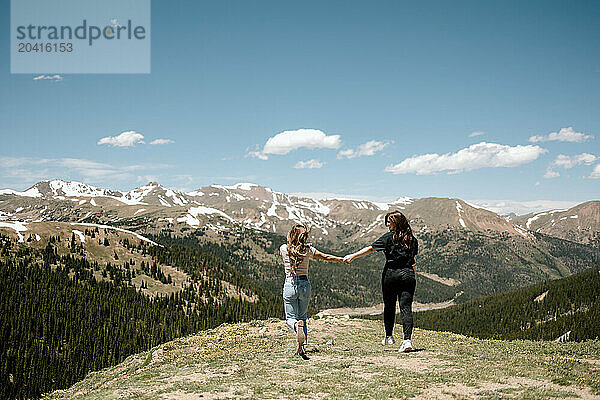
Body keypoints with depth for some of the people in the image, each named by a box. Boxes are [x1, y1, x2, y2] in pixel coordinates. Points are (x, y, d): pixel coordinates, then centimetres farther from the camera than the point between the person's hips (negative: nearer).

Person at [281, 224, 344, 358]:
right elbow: (325, 257, 8)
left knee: (290, 318, 6)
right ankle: (301, 347, 7)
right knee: (302, 317, 15)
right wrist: (342, 259, 21)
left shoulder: (283, 249, -6)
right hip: (305, 285, 1)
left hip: (290, 285, -1)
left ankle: (297, 325, -31)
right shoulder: (308, 249, -4)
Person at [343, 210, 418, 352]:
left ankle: (389, 336, 24)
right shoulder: (412, 239, 9)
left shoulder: (389, 237, -4)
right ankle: (407, 340, -13)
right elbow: (414, 262, 13)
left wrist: (353, 256, -3)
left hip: (391, 274, -2)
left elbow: (370, 248, -7)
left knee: (389, 306, 14)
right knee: (406, 308, -1)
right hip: (408, 276, 3)